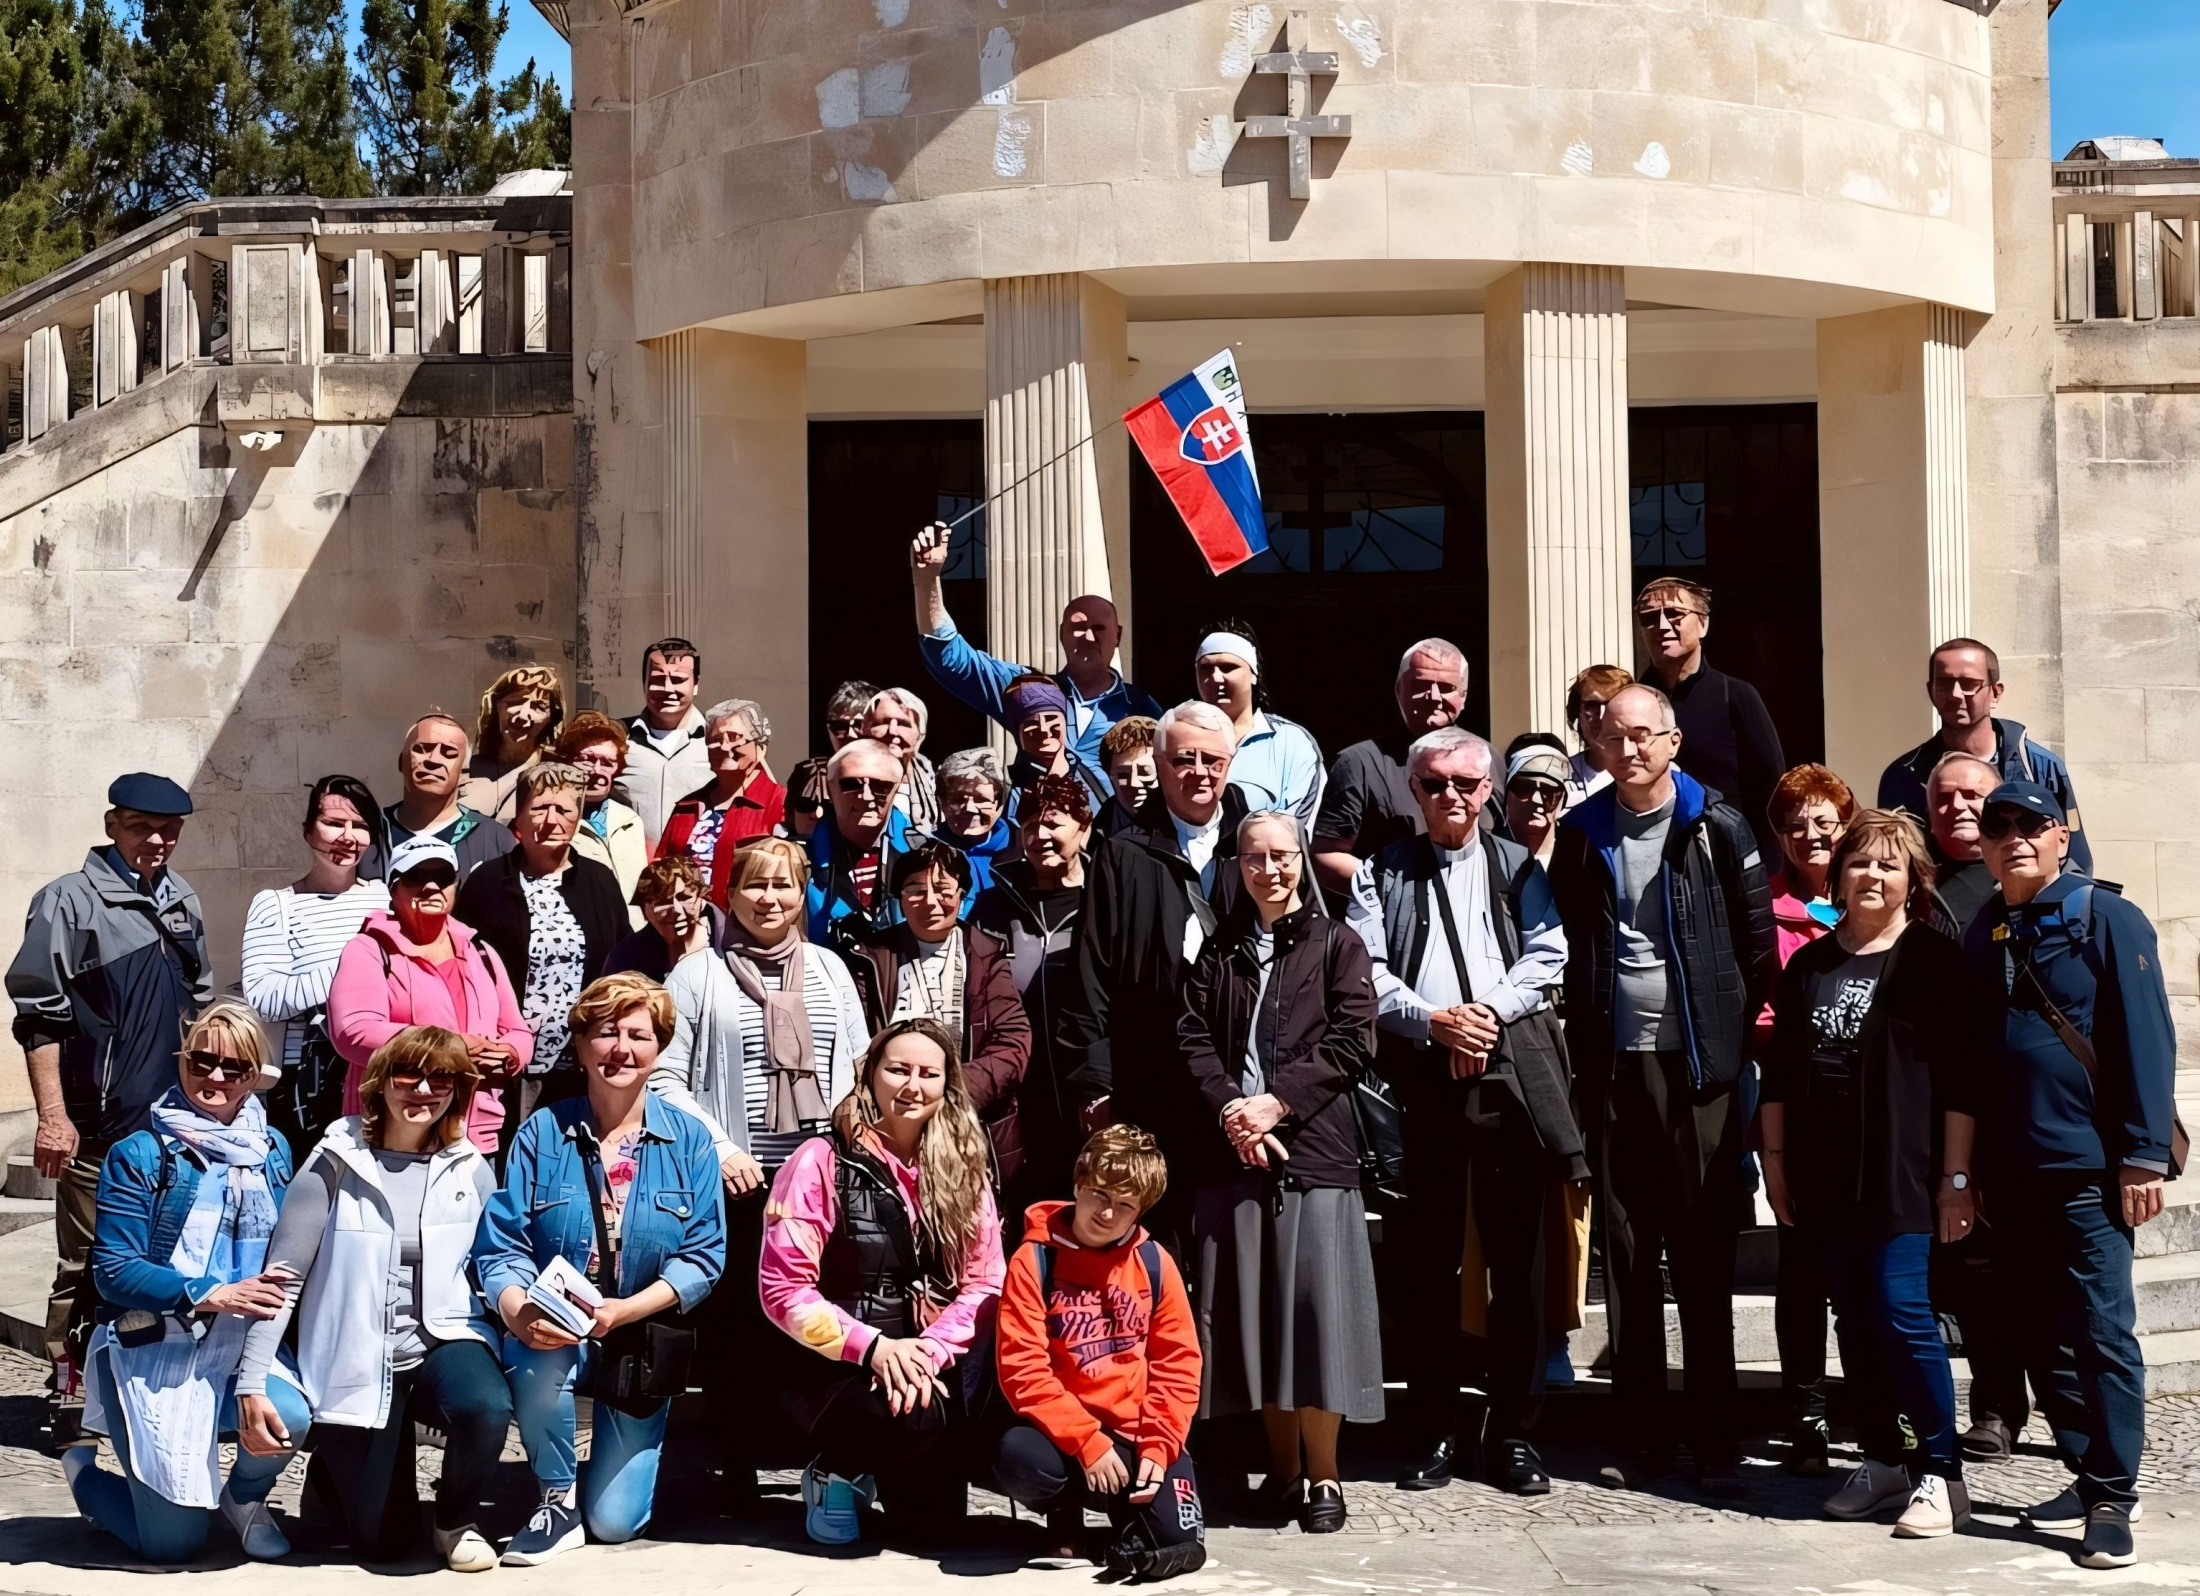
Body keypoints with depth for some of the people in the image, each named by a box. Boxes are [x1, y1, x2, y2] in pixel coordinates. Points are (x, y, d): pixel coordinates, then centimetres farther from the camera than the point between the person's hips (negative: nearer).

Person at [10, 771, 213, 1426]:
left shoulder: (183, 902, 14)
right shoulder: (71, 901, -6)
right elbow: (39, 1017, -9)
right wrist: (53, 1116, -14)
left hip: (174, 1120, 6)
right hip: (98, 1126, -6)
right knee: (87, 1264, -1)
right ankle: (71, 1397, 8)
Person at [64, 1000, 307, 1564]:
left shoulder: (272, 1150, 9)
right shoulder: (139, 1154, -6)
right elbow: (114, 1271, -10)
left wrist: (275, 1285, -6)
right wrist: (211, 1296, -21)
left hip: (243, 1347, 4)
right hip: (156, 1350, -4)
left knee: (288, 1416, -31)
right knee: (173, 1544, -6)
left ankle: (245, 1495, 7)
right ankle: (85, 1471, 28)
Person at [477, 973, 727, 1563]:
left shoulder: (689, 1139, -4)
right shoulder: (542, 1132, -6)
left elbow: (705, 1256, -8)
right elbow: (500, 1248, -11)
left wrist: (623, 1310, -23)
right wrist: (518, 1311, -33)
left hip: (644, 1340, 1)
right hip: (554, 1332, 0)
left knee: (615, 1523, -3)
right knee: (537, 1357, -38)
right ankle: (558, 1496, -11)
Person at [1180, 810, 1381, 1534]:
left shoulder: (1336, 945, 7)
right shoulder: (1219, 951, 16)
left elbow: (1351, 1039, -3)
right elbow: (1193, 1036, 6)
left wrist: (1278, 1100, -12)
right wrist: (1229, 1108, -10)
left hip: (1312, 1145, -3)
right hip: (1233, 1149, 3)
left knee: (1315, 1304, -7)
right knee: (1251, 1306, 2)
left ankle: (1323, 1476, 0)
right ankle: (1282, 1468, 10)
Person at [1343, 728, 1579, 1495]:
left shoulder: (1518, 867, 13)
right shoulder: (1382, 873, 11)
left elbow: (1546, 955, 3)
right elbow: (1365, 971, 1)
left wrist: (1490, 1010, -12)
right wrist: (1432, 1020, -13)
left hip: (1511, 1075, 0)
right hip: (1419, 1079, 0)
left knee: (1519, 1258, 2)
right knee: (1425, 1261, 3)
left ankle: (1515, 1431, 10)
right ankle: (1438, 1431, 12)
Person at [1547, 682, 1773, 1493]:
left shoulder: (1717, 829, 0)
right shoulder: (1581, 835, 9)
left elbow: (1759, 944, 2)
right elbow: (1566, 950, 13)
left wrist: (1732, 1037, 0)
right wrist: (1584, 1045, 6)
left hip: (1696, 1066, -3)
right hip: (1612, 1067, 3)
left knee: (1704, 1260, 0)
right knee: (1625, 1256, 5)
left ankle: (1716, 1443, 5)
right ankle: (1642, 1435, 12)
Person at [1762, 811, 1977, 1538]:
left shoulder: (1932, 957, -2)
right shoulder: (1809, 965, 14)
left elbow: (1959, 1075, -5)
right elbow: (1780, 1069, 17)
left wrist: (1956, 1173, -9)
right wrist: (1775, 1158, 12)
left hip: (1901, 1170, -5)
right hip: (1828, 1171, 5)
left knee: (1901, 1309, -11)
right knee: (1855, 1320, 7)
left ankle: (1940, 1475, -3)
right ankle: (1884, 1459, 17)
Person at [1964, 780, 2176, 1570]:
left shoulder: (2107, 919, -5)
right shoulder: (1982, 935, 13)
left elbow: (2146, 1041, -9)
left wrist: (2143, 1155, -14)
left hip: (2088, 1167, -6)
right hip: (2013, 1174, 6)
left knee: (2101, 1334, -5)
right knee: (2044, 1335, 11)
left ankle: (2113, 1497, -1)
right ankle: (2088, 1473, 22)